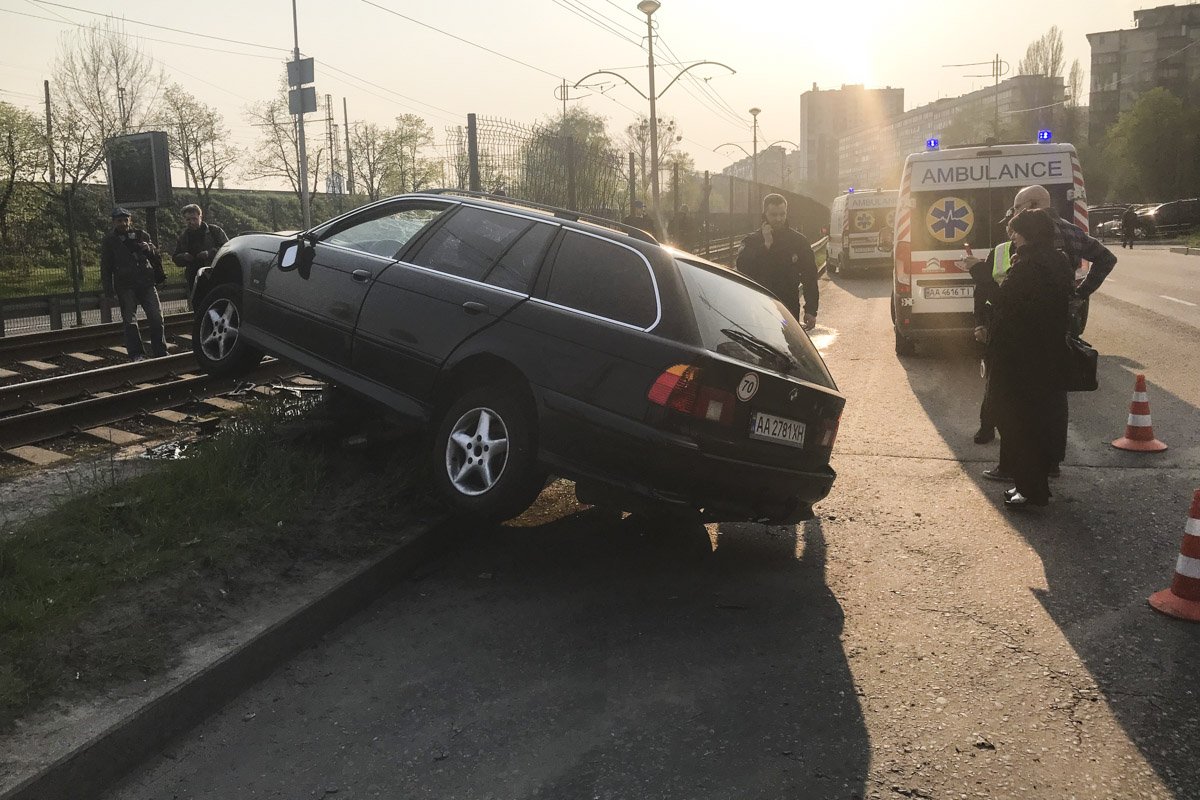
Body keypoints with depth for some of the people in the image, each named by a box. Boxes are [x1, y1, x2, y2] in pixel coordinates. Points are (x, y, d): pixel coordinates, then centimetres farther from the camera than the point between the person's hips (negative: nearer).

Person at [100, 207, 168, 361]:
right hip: (125, 287, -1)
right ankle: (136, 354, 3)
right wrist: (109, 291, -2)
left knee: (157, 318, -1)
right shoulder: (109, 241, 7)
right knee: (130, 322, -1)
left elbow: (157, 256, 18)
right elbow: (105, 268, 6)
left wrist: (149, 248, -7)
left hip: (147, 283, 2)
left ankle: (160, 352, 7)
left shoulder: (141, 235, 12)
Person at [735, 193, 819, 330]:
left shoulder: (799, 241, 6)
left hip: (790, 309, 1)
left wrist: (811, 310, 1)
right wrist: (766, 245, -18)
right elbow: (743, 269, -15)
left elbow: (810, 277, 7)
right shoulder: (751, 241, 2)